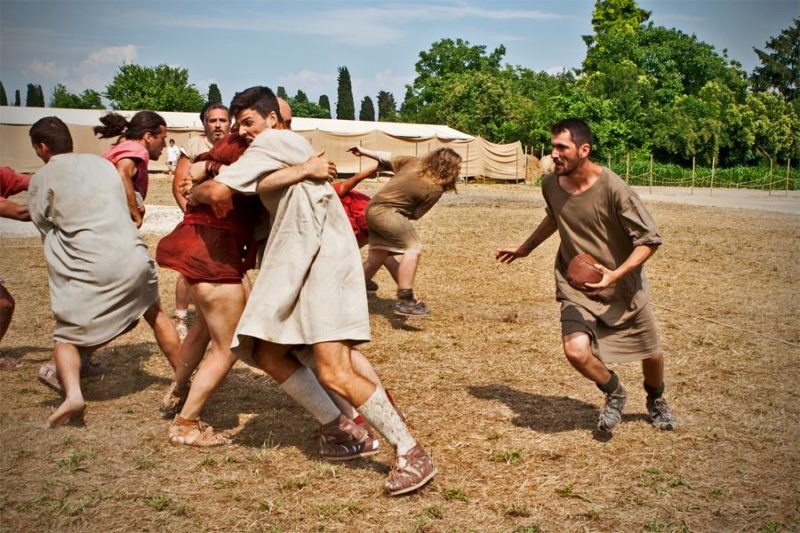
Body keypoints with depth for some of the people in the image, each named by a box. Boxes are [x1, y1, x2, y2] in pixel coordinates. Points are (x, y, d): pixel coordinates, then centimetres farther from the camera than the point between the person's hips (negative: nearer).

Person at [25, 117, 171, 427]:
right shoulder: (103, 164, 14)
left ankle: (72, 392, -16)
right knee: (155, 314, 28)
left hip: (89, 271, -3)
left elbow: (44, 227, 9)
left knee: (66, 337, 10)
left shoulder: (42, 180, 2)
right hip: (134, 260, 4)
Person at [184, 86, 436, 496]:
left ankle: (412, 454, -11)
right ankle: (340, 429, 15)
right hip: (297, 263, 11)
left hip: (324, 258, -11)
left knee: (334, 373, -18)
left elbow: (218, 192, -9)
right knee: (269, 353, 9)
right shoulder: (294, 144, 25)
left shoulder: (271, 142, -4)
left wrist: (193, 194, 10)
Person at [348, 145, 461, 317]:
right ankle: (404, 301, -23)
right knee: (413, 248, -15)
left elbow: (388, 159, 15)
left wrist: (363, 151, 26)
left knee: (377, 257, 16)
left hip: (373, 208, 9)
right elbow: (415, 214, -4)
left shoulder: (415, 162, 6)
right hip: (386, 211, -9)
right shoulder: (435, 189, -12)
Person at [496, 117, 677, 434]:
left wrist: (615, 275, -30)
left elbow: (649, 239, -18)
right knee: (576, 349, -23)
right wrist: (525, 248, 25)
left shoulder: (613, 189, -23)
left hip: (624, 287, -2)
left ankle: (656, 400, 49)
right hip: (577, 288, 2)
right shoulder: (550, 185, -7)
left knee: (651, 355, 12)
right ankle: (614, 394, 11)